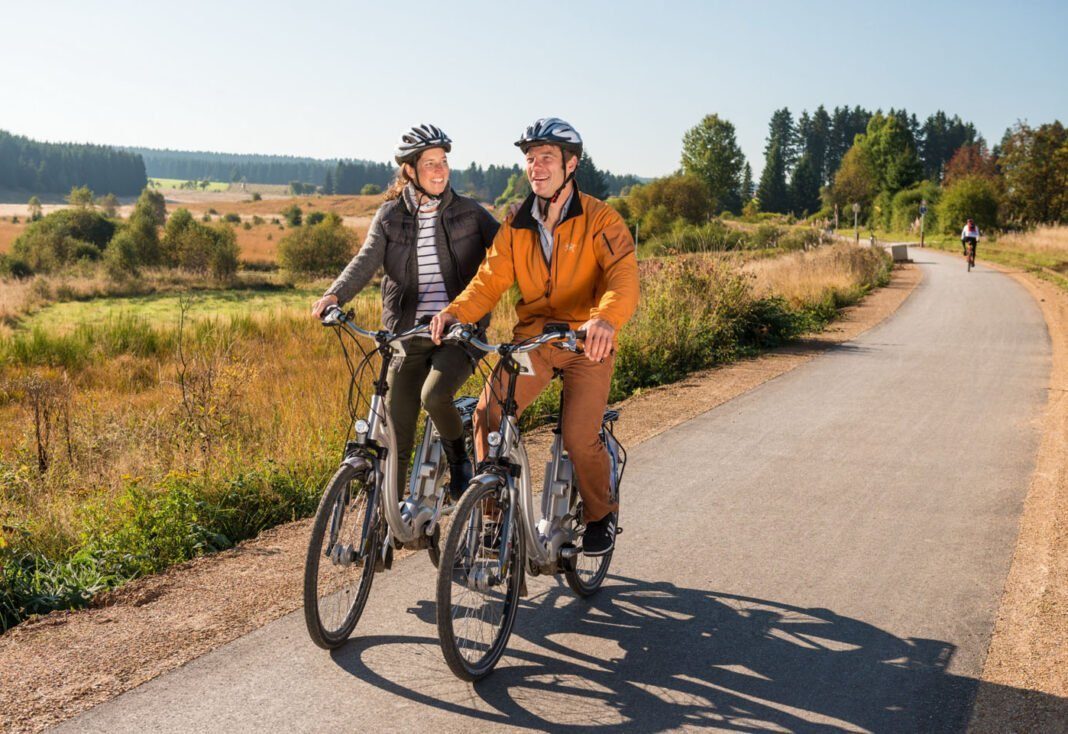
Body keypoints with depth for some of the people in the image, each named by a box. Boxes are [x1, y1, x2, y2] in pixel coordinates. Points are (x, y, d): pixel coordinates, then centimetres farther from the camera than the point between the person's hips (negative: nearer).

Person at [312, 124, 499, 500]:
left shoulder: (468, 212, 3)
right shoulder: (390, 216, 4)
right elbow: (366, 261, -9)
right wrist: (334, 295, -27)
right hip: (409, 335, 2)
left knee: (435, 394, -29)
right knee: (396, 438, 2)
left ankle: (459, 460, 1)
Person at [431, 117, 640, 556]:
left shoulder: (599, 219, -9)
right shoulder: (516, 225, 5)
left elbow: (624, 276, -23)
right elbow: (490, 279, -2)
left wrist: (606, 319, -45)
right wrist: (455, 312, -23)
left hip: (586, 343, -4)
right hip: (532, 339, 4)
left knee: (579, 438, -15)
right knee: (487, 415, -15)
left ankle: (600, 517, 13)